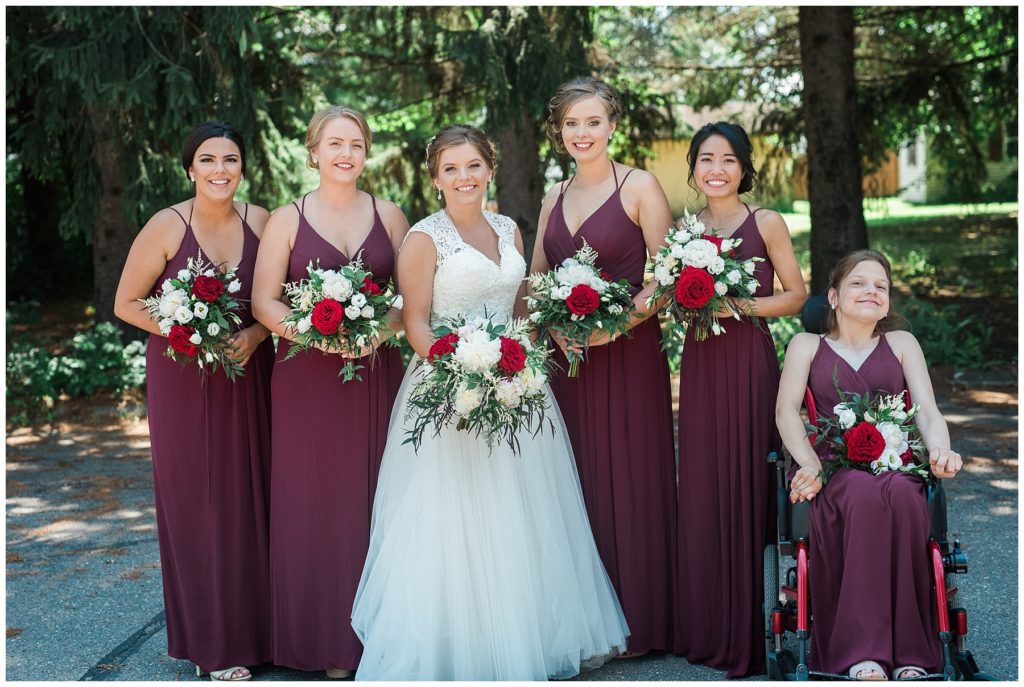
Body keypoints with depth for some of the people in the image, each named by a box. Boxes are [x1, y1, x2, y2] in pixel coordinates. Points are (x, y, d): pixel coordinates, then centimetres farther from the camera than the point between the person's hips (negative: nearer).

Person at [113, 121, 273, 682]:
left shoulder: (260, 222, 0)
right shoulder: (167, 227, -7)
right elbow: (127, 304, -2)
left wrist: (255, 334, -11)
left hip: (249, 376, 3)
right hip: (184, 378, -2)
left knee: (251, 496, 5)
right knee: (197, 501, 0)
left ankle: (253, 626, 19)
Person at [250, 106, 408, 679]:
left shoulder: (389, 216, 8)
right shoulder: (288, 220, 2)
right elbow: (264, 300, -1)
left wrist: (379, 332, -12)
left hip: (375, 371, 2)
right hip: (308, 374, -1)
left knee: (374, 498, 4)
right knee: (314, 499, 0)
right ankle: (325, 638, 10)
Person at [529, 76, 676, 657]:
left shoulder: (640, 187, -4)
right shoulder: (555, 197, 13)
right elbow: (536, 278, 16)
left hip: (628, 353, -5)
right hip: (567, 354, 5)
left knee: (628, 478, -1)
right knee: (577, 478, 7)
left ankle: (637, 620, 10)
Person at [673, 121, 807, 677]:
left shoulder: (766, 223, -1)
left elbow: (795, 296, -2)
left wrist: (739, 306, -14)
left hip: (749, 361, -4)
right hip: (699, 363, 4)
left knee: (745, 483, -3)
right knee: (700, 488, 5)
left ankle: (747, 633, 8)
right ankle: (705, 626, 16)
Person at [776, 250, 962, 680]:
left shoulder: (901, 343, 23)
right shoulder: (807, 345, 18)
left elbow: (928, 410, 10)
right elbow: (786, 411, 3)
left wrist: (941, 450, -13)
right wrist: (810, 465, -16)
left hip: (897, 468, 1)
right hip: (836, 473, -1)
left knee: (902, 494, -36)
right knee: (865, 493, -37)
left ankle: (910, 657, -36)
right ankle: (863, 655, -41)